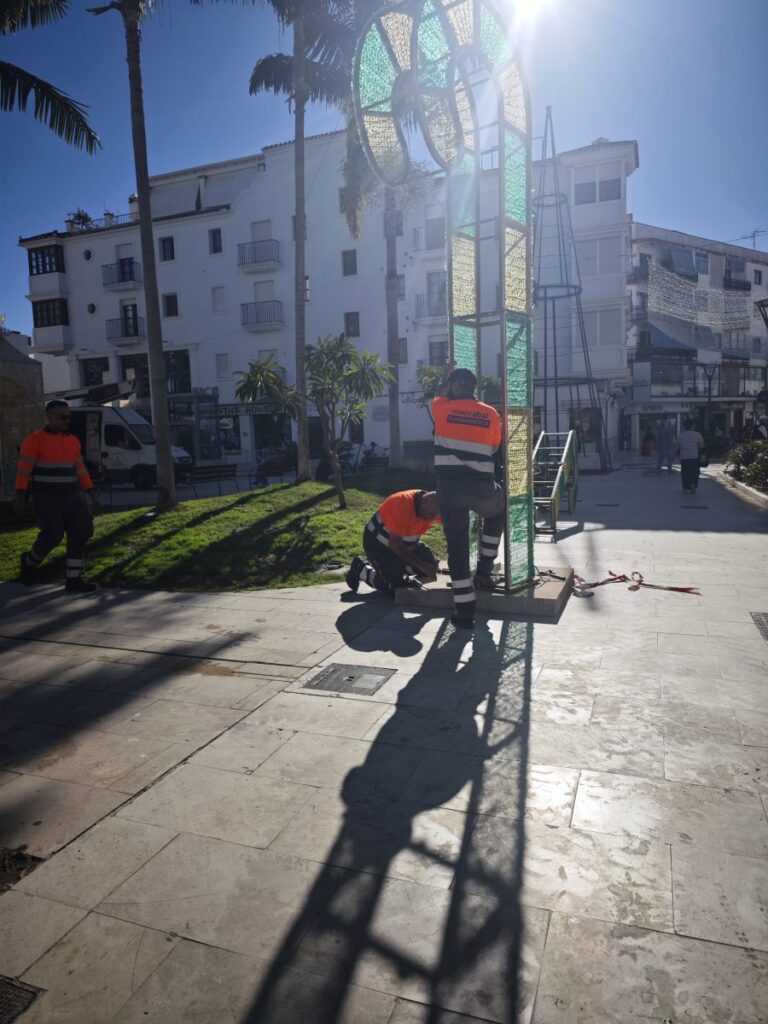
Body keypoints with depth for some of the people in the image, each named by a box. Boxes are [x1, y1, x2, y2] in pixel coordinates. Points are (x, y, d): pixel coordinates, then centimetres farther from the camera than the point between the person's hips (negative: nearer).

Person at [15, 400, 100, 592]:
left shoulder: (73, 441, 12)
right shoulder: (34, 440, -5)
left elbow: (80, 469, 15)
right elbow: (23, 469, -9)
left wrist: (91, 493, 12)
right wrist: (20, 496, -17)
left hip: (71, 495, 6)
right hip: (46, 498, -5)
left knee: (81, 532, -5)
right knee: (52, 536, -8)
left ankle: (74, 578, 3)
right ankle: (29, 561, 25)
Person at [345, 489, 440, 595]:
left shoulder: (435, 507, -14)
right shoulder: (403, 505, -34)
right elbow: (394, 544, -31)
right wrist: (421, 564, -31)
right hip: (378, 543, -7)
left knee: (431, 566, -5)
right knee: (395, 588, -17)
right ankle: (360, 569, 5)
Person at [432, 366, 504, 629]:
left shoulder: (443, 409, 4)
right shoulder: (491, 414, 6)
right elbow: (493, 449, 15)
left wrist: (448, 376, 45)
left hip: (450, 487, -1)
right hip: (482, 487, 1)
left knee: (457, 546, 6)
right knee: (496, 514, 34)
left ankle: (464, 611, 8)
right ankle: (484, 572, 30)